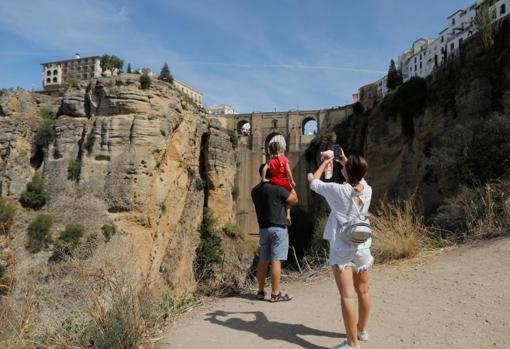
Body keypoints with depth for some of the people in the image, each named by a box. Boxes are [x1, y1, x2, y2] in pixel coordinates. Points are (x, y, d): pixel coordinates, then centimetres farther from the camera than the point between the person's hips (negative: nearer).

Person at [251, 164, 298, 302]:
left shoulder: (255, 191, 6)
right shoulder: (277, 188, -13)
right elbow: (294, 199, -1)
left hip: (263, 228, 6)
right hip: (278, 228, -6)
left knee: (263, 261, 12)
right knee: (276, 261, -4)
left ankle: (261, 291, 20)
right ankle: (275, 293, 0)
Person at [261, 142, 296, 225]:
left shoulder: (270, 160, 0)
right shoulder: (284, 158, -4)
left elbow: (264, 169, -15)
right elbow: (288, 171, -9)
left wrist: (263, 179, -7)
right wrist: (292, 181, -5)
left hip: (274, 182, 1)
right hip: (285, 182, -1)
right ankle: (288, 215, 7)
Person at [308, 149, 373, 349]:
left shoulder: (338, 190, -16)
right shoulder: (367, 190, -2)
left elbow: (314, 182, 1)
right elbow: (358, 178, 24)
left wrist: (324, 164, 16)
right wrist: (346, 162, 31)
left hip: (342, 249, -6)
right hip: (363, 247, 6)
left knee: (347, 296, -5)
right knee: (363, 292, 19)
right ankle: (362, 331, 37)